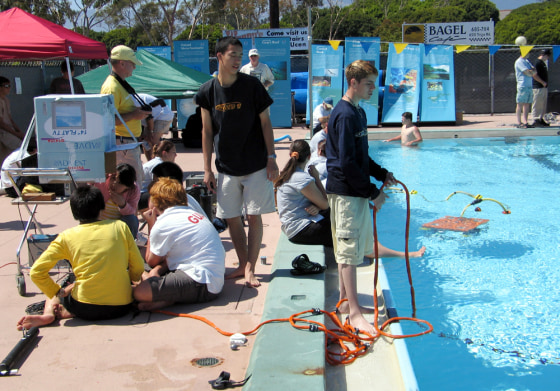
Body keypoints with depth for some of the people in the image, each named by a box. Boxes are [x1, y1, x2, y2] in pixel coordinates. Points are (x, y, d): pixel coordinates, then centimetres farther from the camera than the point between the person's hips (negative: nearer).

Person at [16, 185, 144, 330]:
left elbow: (36, 272, 0)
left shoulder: (67, 237, 2)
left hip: (86, 309, 2)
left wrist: (58, 293, 14)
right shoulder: (120, 227, 2)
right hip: (121, 307, -2)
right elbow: (138, 268, 4)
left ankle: (48, 314, 0)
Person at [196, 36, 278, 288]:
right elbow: (207, 132, 5)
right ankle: (243, 265, 22)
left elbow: (265, 123, -1)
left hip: (255, 165, -2)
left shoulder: (252, 86, -5)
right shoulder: (207, 91, 0)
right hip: (226, 168, 2)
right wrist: (207, 170, 3)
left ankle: (250, 269, 8)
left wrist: (271, 158, -6)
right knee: (232, 219, 6)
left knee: (254, 217, -1)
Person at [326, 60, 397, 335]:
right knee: (349, 250, -6)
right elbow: (346, 163, -21)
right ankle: (353, 312, -2)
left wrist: (382, 174, 10)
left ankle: (345, 298, 29)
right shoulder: (345, 115, -16)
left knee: (351, 247, 17)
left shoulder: (358, 112, 14)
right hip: (345, 191, -10)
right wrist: (373, 192, -17)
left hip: (357, 191, 10)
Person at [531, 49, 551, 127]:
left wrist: (545, 83, 15)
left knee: (543, 105, 13)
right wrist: (542, 82, -16)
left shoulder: (543, 63, 17)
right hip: (538, 87, -10)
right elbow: (534, 75, -20)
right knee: (537, 105, -6)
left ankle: (541, 119, 19)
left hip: (544, 87, 10)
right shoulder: (538, 62, -13)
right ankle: (535, 120, -4)